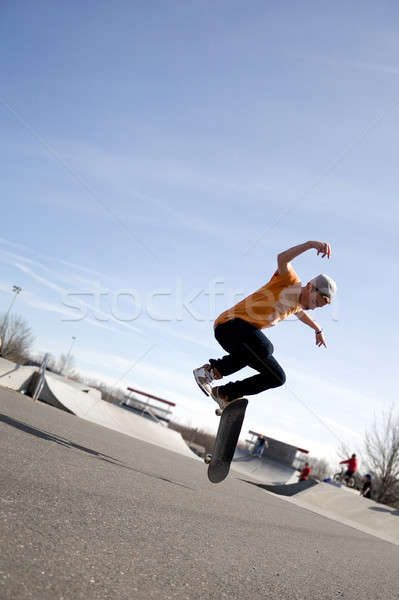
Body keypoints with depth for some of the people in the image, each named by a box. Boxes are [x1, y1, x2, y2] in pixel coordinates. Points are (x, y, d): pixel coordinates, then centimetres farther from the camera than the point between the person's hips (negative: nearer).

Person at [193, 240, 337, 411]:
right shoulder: (289, 282, -6)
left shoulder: (297, 304, 20)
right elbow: (282, 259, -28)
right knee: (264, 348, -40)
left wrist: (318, 329, 58)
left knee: (277, 378, 8)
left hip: (246, 331, 9)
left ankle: (225, 394, 14)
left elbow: (301, 313, 47)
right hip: (230, 323, -9)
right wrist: (310, 244, -38)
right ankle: (212, 370, -24)